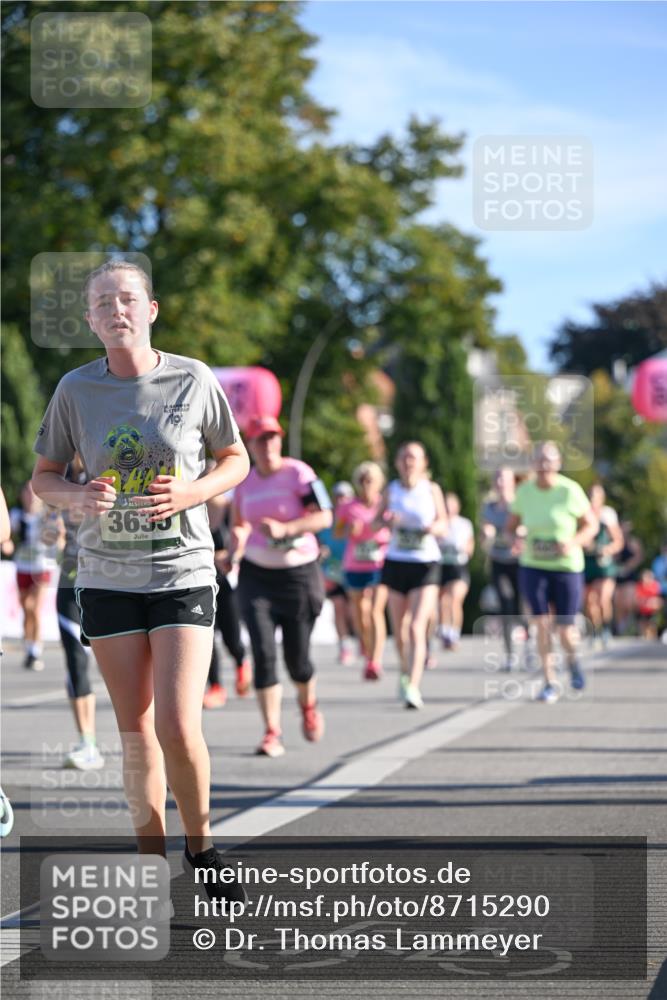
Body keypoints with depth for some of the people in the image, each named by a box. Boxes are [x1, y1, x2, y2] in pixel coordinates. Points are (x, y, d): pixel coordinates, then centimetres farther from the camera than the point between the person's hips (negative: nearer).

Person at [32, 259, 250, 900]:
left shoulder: (193, 380, -2)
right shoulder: (76, 389, 1)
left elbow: (235, 460, 9)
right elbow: (42, 479, 8)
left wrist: (191, 492, -11)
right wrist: (79, 497, -14)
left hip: (184, 575, -2)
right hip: (107, 578, 2)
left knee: (178, 728, -12)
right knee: (135, 733, 5)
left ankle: (200, 849, 11)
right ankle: (151, 865, 18)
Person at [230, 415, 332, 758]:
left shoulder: (298, 474, -9)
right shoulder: (245, 482, 6)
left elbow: (324, 517, -17)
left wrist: (285, 529, -27)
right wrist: (234, 553, 3)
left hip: (299, 574, -3)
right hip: (256, 575, 3)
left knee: (297, 657, 2)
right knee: (263, 652, -11)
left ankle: (308, 706, 36)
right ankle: (272, 732, -6)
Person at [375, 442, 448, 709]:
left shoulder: (432, 489, 1)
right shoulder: (391, 490, 4)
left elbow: (444, 524, 6)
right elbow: (375, 522, 8)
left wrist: (435, 527, -17)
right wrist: (387, 520, -15)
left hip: (426, 564, -2)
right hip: (396, 562, 2)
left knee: (417, 627, -15)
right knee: (399, 628, 10)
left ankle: (413, 687, -21)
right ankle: (405, 671, 37)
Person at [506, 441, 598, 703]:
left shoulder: (570, 490, -11)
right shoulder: (524, 491, -3)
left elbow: (591, 525, -3)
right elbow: (512, 525, 8)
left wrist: (574, 543, -21)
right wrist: (515, 539, -15)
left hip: (566, 567, -2)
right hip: (533, 567, 2)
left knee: (565, 630, 1)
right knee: (542, 622, -11)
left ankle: (572, 658, 36)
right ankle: (550, 683, -2)